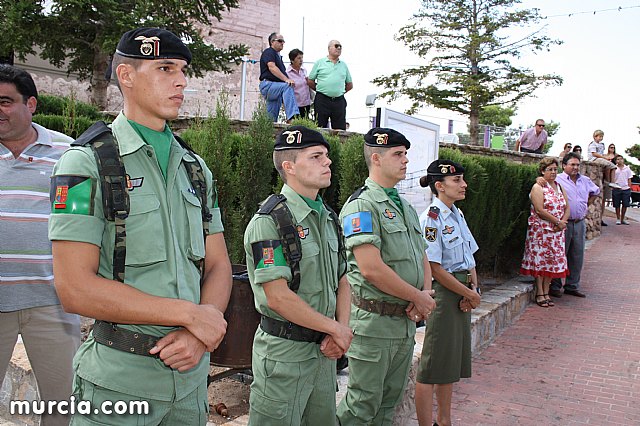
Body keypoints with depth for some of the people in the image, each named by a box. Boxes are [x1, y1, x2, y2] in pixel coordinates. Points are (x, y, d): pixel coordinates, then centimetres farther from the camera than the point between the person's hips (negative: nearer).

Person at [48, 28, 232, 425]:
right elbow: (75, 288, -17)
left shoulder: (196, 168, 8)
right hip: (119, 379, -5)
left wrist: (201, 335, -11)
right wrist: (190, 313, -16)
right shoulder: (87, 164, -9)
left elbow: (218, 264, 8)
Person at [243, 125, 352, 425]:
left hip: (324, 349, 8)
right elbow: (278, 297, -22)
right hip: (284, 352, -8)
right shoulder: (270, 221, -17)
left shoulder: (328, 218, 9)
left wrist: (341, 329, -2)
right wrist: (336, 329, -13)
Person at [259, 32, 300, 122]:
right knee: (287, 86, -35)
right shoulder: (268, 52, -2)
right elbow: (272, 67, -19)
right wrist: (286, 79, -30)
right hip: (268, 85, -10)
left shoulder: (278, 56, 27)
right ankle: (291, 117, -49)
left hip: (274, 87, 10)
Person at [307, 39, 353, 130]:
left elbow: (350, 85, 21)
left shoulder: (344, 65, 15)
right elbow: (310, 81, 6)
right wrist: (321, 90, 7)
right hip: (322, 100, -3)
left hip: (339, 101, 3)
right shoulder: (319, 62, 6)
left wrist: (339, 92, 11)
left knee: (340, 129, 2)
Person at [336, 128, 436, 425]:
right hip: (374, 320, -8)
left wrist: (425, 293, -4)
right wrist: (419, 298, -14)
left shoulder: (405, 207, 14)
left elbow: (423, 259, 17)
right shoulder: (361, 205, -14)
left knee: (390, 401, 19)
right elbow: (371, 269, -23)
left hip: (406, 321, 8)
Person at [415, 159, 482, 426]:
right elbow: (435, 267, -19)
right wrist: (470, 294, -12)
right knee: (433, 364, 0)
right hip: (443, 293, -9)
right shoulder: (431, 218, -16)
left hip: (462, 293, 9)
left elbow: (469, 257, 14)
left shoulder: (457, 214, 11)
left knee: (452, 362, 18)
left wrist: (473, 289, -2)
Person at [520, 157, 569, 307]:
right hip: (541, 230, -7)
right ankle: (540, 294, 4)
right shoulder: (538, 187, -7)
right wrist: (558, 222, -14)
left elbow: (567, 208, 12)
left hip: (557, 232, 7)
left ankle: (546, 293, 14)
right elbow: (540, 210, -17)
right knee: (540, 260, -3)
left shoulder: (559, 187, 15)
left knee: (552, 261, 7)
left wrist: (562, 223, -7)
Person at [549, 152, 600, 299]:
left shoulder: (585, 181, 14)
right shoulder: (557, 180, -6)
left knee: (577, 257, 10)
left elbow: (596, 191, 31)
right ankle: (555, 286, 8)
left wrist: (587, 204, 21)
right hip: (563, 223, -6)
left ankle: (572, 286, 20)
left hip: (580, 223, 6)